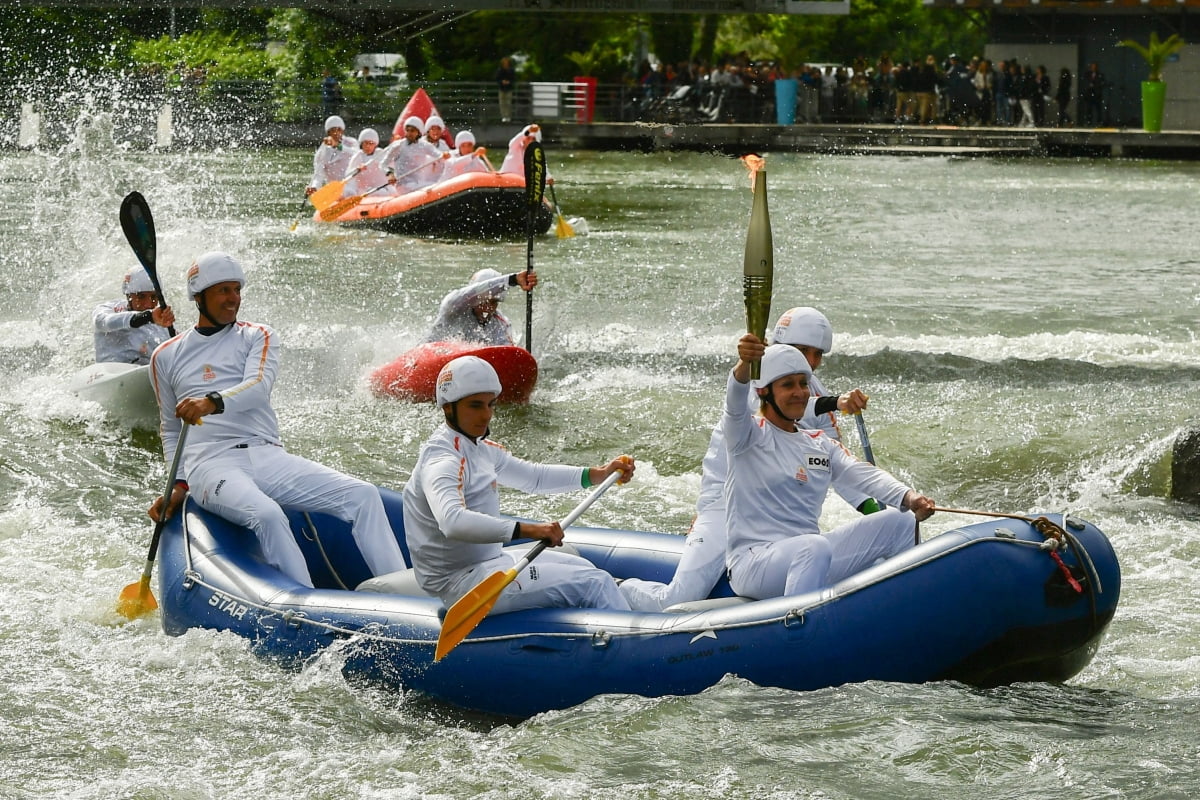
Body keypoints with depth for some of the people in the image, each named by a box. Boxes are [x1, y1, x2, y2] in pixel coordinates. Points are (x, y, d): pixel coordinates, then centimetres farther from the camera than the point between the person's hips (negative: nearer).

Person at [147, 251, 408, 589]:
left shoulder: (259, 338, 16)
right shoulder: (166, 357, 18)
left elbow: (258, 388, -5)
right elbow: (171, 431, 24)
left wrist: (213, 403, -26)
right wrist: (178, 485, 7)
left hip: (269, 456, 3)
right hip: (210, 463, -3)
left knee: (363, 496, -19)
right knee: (267, 516, -37)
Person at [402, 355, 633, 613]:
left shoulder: (479, 448, 11)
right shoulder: (442, 460, -22)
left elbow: (534, 476, 26)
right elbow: (452, 521, -41)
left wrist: (599, 474, 18)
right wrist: (525, 530, -47)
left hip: (485, 561, 11)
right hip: (463, 583, -11)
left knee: (582, 569, 27)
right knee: (595, 583, -14)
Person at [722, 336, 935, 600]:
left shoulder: (821, 445, 17)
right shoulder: (751, 435, -1)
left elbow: (863, 474, 0)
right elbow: (735, 404, -24)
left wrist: (908, 497, -21)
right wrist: (744, 365, -47)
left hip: (809, 557, 7)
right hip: (752, 564, -7)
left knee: (900, 521, 2)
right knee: (815, 548, -38)